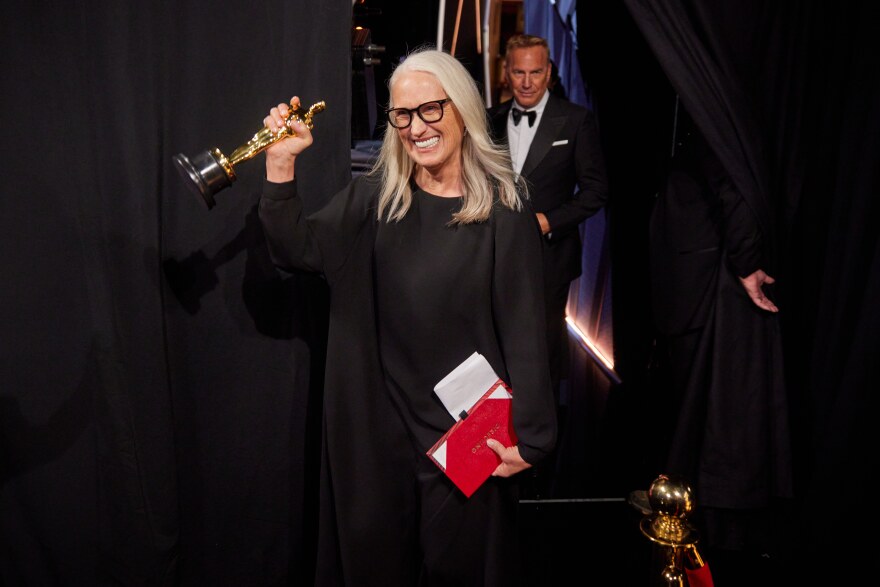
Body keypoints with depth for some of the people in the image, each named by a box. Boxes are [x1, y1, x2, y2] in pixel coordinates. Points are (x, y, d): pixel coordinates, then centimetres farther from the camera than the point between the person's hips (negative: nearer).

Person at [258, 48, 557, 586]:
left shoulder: (504, 209, -9)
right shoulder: (374, 198, 1)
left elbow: (524, 330, -10)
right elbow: (298, 250, -8)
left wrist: (530, 436, -12)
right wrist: (281, 165, -20)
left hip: (466, 428, -2)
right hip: (376, 426, 3)